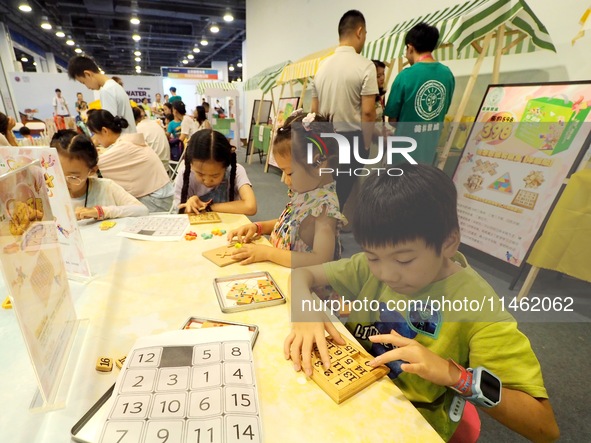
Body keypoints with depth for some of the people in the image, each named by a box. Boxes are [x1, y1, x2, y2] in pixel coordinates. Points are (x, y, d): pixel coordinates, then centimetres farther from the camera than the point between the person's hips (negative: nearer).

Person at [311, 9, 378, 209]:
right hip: (352, 138, -6)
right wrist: (367, 144, -2)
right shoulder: (365, 66, -8)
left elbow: (314, 110, 11)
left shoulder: (322, 65, 9)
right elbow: (368, 112, -13)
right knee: (349, 193, 4)